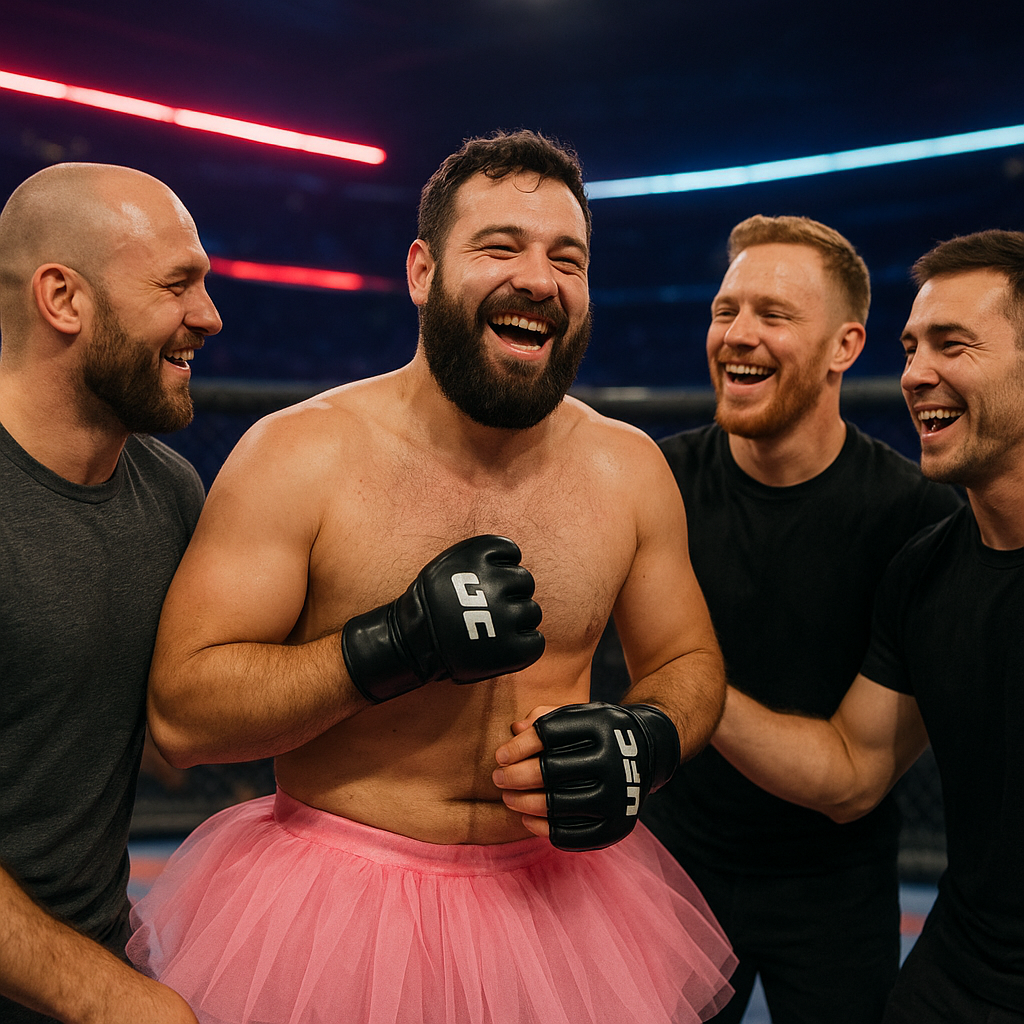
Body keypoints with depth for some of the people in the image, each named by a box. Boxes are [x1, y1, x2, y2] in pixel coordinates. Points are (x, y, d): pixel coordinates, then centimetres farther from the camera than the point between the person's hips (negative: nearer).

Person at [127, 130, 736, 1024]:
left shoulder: (629, 468, -3)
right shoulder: (297, 454, -13)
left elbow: (689, 663, 9)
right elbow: (181, 712, -15)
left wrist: (646, 742, -14)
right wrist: (393, 648, -26)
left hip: (562, 892, 3)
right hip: (335, 888, -2)